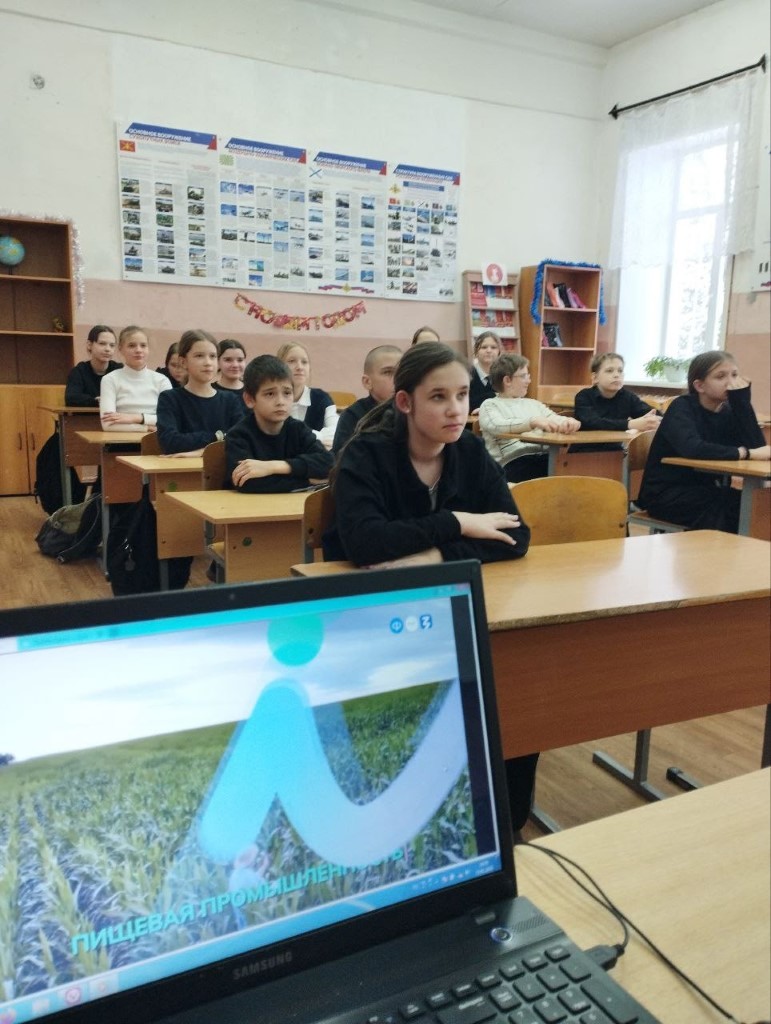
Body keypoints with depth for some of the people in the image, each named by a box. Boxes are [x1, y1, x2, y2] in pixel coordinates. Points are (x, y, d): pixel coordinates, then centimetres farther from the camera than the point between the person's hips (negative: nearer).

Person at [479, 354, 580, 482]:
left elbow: (557, 420, 15)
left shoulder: (533, 403, 28)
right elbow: (497, 427, -12)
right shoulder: (490, 405, 9)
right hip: (515, 460, -5)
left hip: (546, 456, 6)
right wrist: (534, 422, -27)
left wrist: (568, 422, -10)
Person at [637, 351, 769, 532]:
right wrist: (746, 452, -33)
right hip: (665, 492, -6)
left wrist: (741, 400, -13)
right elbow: (691, 448, -32)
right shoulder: (682, 406, -12)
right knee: (720, 509, -28)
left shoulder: (728, 411, 6)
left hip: (704, 488, 6)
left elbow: (755, 445, -10)